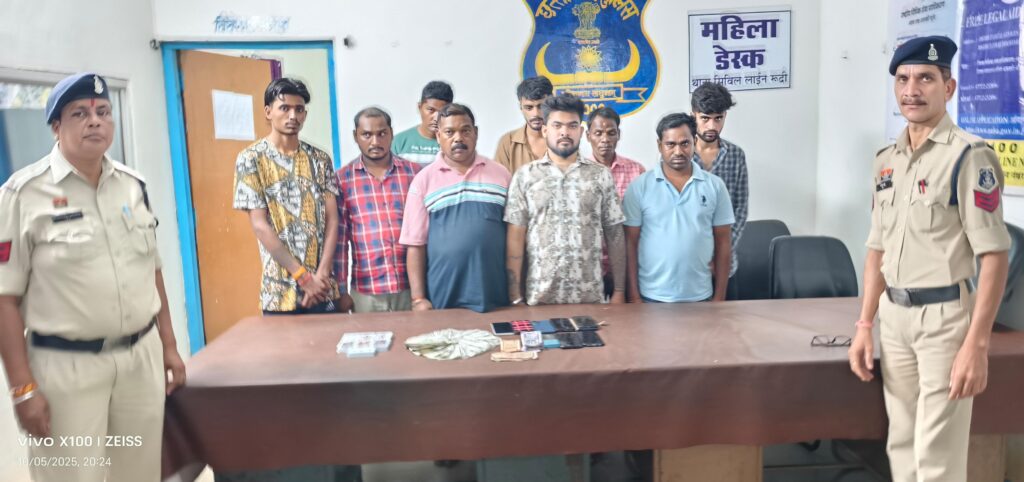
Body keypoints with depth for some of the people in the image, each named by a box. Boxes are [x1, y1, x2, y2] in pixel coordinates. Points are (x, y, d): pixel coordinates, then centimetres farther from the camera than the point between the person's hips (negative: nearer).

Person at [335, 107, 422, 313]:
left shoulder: (415, 172, 3)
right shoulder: (342, 178, 1)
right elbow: (339, 236, 1)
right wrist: (341, 290, 0)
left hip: (412, 286, 1)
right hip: (365, 291, -1)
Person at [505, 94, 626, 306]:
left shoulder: (601, 175, 4)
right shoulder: (524, 176, 2)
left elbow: (615, 236, 5)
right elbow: (516, 238, 0)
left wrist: (619, 291, 2)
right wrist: (515, 297, -4)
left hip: (590, 297, 1)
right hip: (539, 297, 0)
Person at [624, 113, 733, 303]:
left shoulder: (715, 186, 1)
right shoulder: (639, 187, -4)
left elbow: (723, 243, 4)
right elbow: (630, 243, -2)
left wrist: (720, 296, 1)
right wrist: (634, 294, -5)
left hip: (700, 296, 1)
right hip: (652, 296, -1)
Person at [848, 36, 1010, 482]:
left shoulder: (969, 156, -11)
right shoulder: (886, 160, 9)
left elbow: (994, 256, -15)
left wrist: (976, 344, -20)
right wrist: (864, 325, 10)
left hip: (944, 317, -6)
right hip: (893, 315, 7)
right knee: (901, 446, 17)